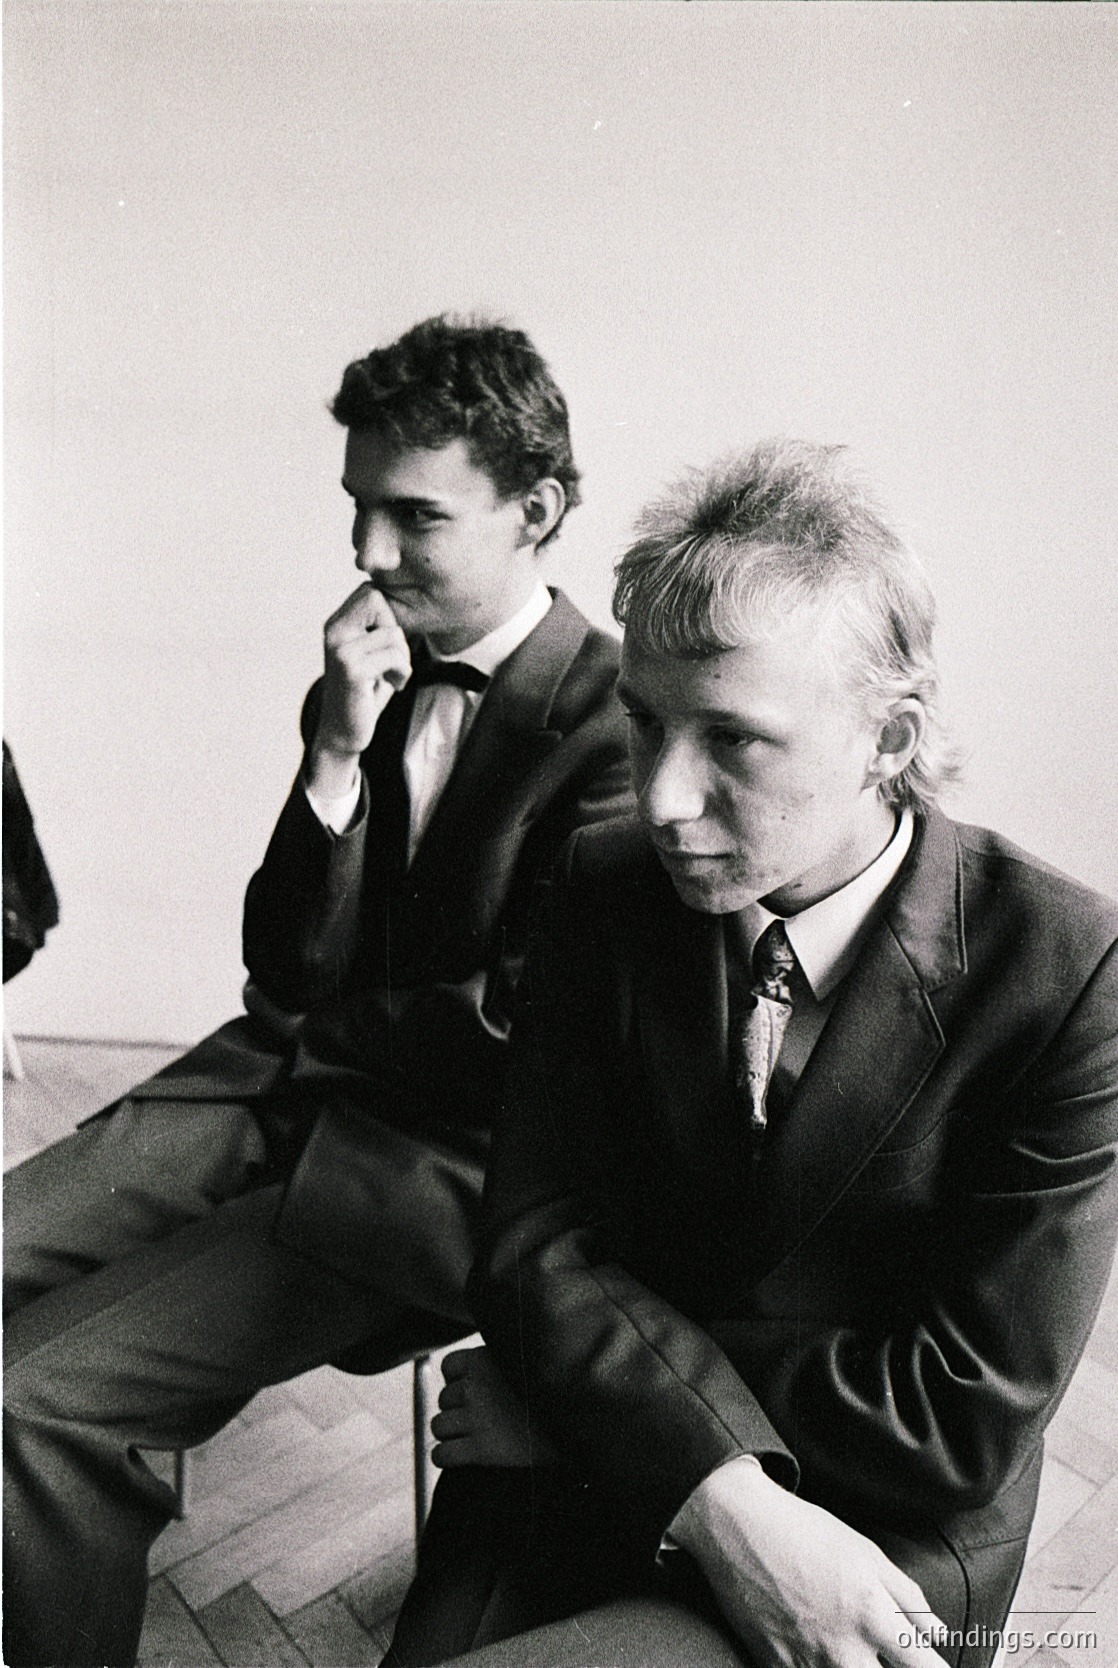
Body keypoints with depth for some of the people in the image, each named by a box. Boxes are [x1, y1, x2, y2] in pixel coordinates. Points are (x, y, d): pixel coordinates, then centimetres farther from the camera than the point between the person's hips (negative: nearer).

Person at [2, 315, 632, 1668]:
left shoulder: (616, 719, -12)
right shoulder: (368, 676, 7)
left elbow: (526, 1021, -12)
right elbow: (287, 970, 3)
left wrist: (331, 1024, 2)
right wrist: (337, 753, -10)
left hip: (437, 1154, -6)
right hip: (273, 1092, 7)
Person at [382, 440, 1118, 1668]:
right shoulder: (603, 887, -5)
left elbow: (968, 1415, -15)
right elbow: (537, 1242, -6)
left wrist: (582, 1400, -12)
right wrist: (723, 1497, -22)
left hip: (870, 1568, -3)